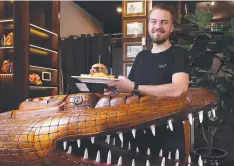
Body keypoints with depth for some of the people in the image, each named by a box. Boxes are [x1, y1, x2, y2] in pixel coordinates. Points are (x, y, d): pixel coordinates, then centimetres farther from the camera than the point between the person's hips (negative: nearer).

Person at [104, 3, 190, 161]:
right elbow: (129, 90, 14)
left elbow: (178, 89, -26)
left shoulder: (179, 54, -8)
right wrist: (116, 90, -10)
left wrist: (134, 88, -23)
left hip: (168, 135, -5)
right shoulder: (141, 56, 10)